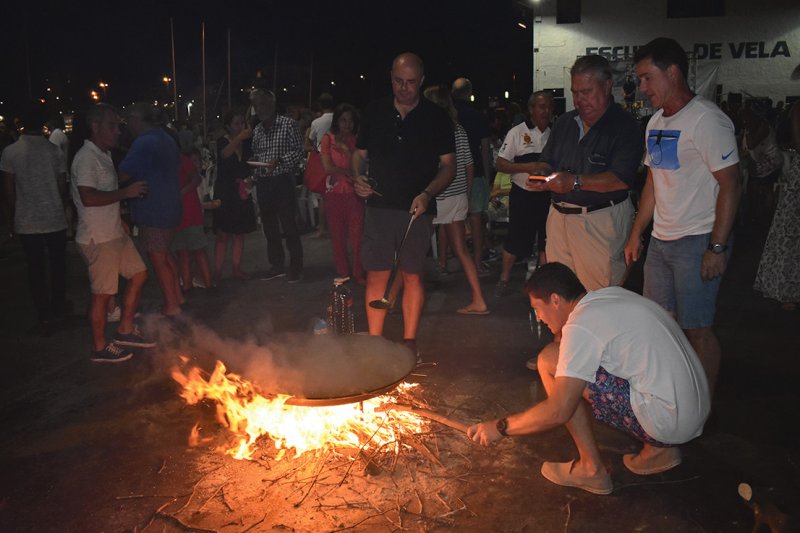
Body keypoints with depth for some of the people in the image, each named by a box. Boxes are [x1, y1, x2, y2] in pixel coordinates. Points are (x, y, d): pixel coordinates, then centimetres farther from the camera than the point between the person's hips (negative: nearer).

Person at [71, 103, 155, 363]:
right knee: (103, 293, 1)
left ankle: (125, 330, 24)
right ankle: (100, 347, 16)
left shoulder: (104, 155, 14)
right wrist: (126, 192, -22)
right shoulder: (86, 157, -17)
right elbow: (88, 197, -28)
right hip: (97, 238, -9)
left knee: (138, 274, 13)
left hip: (114, 232, 9)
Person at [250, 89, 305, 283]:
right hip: (263, 183, 6)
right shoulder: (257, 130, 13)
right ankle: (277, 265, 22)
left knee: (289, 225, -3)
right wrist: (253, 175, 5)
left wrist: (279, 161, -21)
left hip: (282, 181, -6)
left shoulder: (288, 124, -3)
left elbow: (298, 151, -8)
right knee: (269, 227, 11)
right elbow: (255, 155, 19)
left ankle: (296, 267, 7)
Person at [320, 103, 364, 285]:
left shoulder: (356, 140, 7)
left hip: (354, 192, 0)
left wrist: (346, 150, -12)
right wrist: (349, 171, -8)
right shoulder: (328, 139, 4)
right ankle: (342, 273, 16)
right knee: (338, 235, 5)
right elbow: (327, 167, -5)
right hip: (334, 193, 0)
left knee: (357, 233, -5)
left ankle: (359, 273, 5)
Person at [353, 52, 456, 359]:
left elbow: (448, 165, 2)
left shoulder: (436, 118, 2)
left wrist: (427, 194, -14)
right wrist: (358, 177, -6)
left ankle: (409, 342, 17)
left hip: (417, 209, -1)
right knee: (376, 276, 1)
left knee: (412, 276, 6)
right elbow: (360, 153, 15)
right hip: (379, 206, 1)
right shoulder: (375, 112, 7)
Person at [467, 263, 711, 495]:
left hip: (666, 420, -9)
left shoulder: (581, 325, -16)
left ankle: (592, 469, 2)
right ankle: (658, 449, 17)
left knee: (550, 361, -9)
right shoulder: (613, 295, 9)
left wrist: (501, 427, -6)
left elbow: (558, 411, -18)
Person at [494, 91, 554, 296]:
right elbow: (501, 164, -6)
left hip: (547, 195, 3)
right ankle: (504, 279, 22)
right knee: (516, 240, 5)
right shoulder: (517, 132, -4)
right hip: (523, 195, -3)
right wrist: (527, 167, -19)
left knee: (546, 241, 9)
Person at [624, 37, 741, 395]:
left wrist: (717, 248, -18)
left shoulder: (706, 119, -12)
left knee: (696, 328, -1)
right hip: (660, 241, 8)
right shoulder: (656, 123, 13)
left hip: (697, 243, -8)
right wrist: (636, 234, 16)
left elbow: (730, 185, -15)